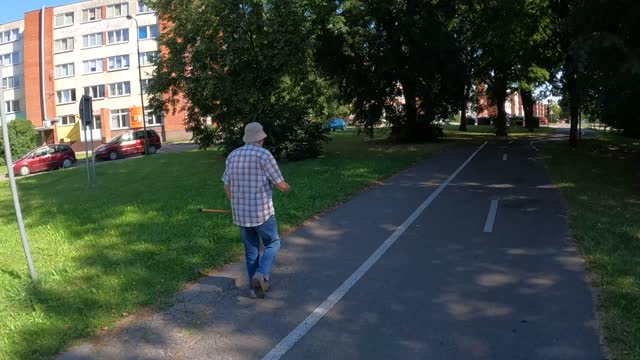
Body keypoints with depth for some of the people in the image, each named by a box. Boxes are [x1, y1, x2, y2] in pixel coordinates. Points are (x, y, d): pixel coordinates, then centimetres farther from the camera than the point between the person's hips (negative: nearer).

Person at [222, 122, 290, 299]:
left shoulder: (233, 155, 5)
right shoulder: (264, 155, -12)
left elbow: (227, 185, 9)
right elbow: (279, 184, -10)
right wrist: (286, 187, 14)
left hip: (240, 213, 5)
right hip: (262, 212, -5)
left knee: (251, 249, 17)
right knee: (272, 244, 14)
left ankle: (256, 287, 24)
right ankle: (260, 275, -6)